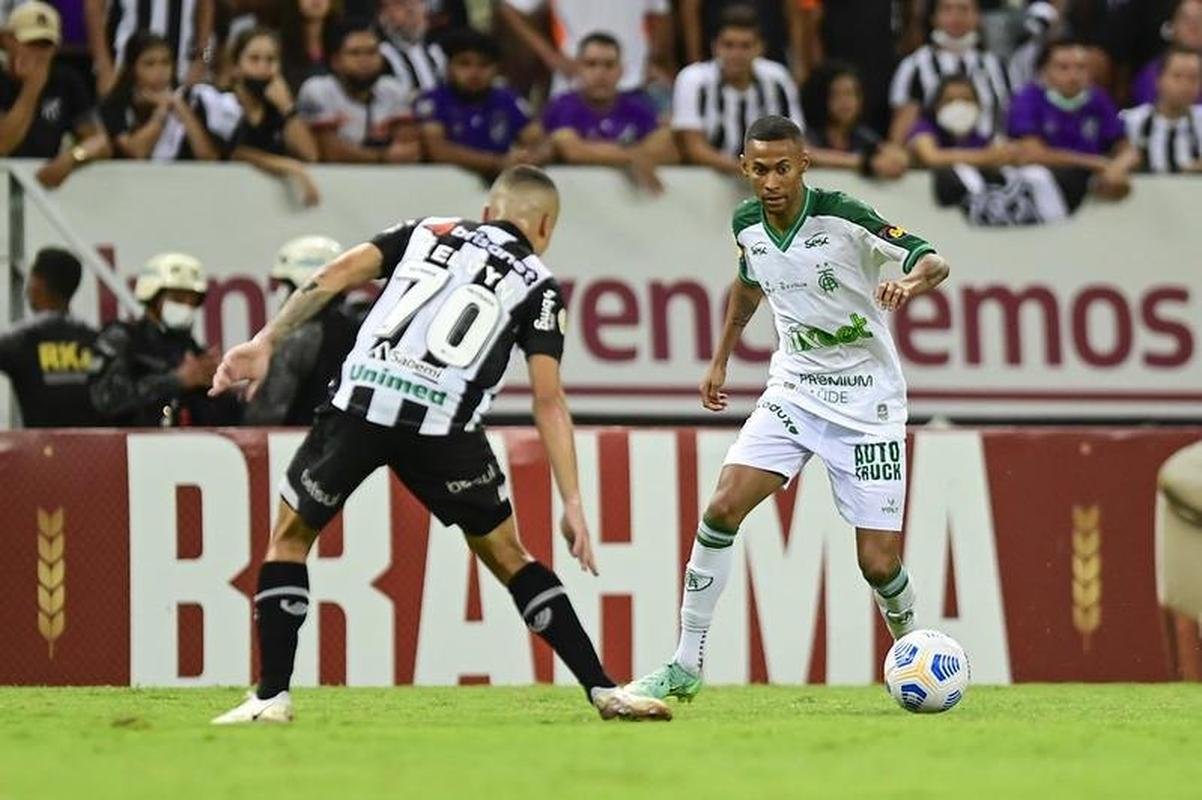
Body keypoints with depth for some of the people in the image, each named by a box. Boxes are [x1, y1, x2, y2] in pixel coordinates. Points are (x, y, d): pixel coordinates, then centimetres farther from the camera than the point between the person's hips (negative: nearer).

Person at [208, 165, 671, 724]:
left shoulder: (428, 231, 25)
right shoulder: (536, 284, 18)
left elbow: (337, 275, 9)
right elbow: (548, 399, 7)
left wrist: (265, 342, 6)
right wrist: (572, 503, 5)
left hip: (360, 404, 1)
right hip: (443, 425, -1)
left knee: (290, 536, 21)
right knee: (506, 555, 18)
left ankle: (271, 698, 11)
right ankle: (604, 692, 13)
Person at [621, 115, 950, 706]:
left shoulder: (841, 217, -18)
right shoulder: (747, 225, 0)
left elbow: (934, 262, -22)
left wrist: (909, 284, -43)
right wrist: (721, 359, 24)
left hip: (866, 405, -4)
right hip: (793, 392, 4)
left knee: (878, 562, -7)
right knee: (722, 509, -14)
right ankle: (685, 667, -7)